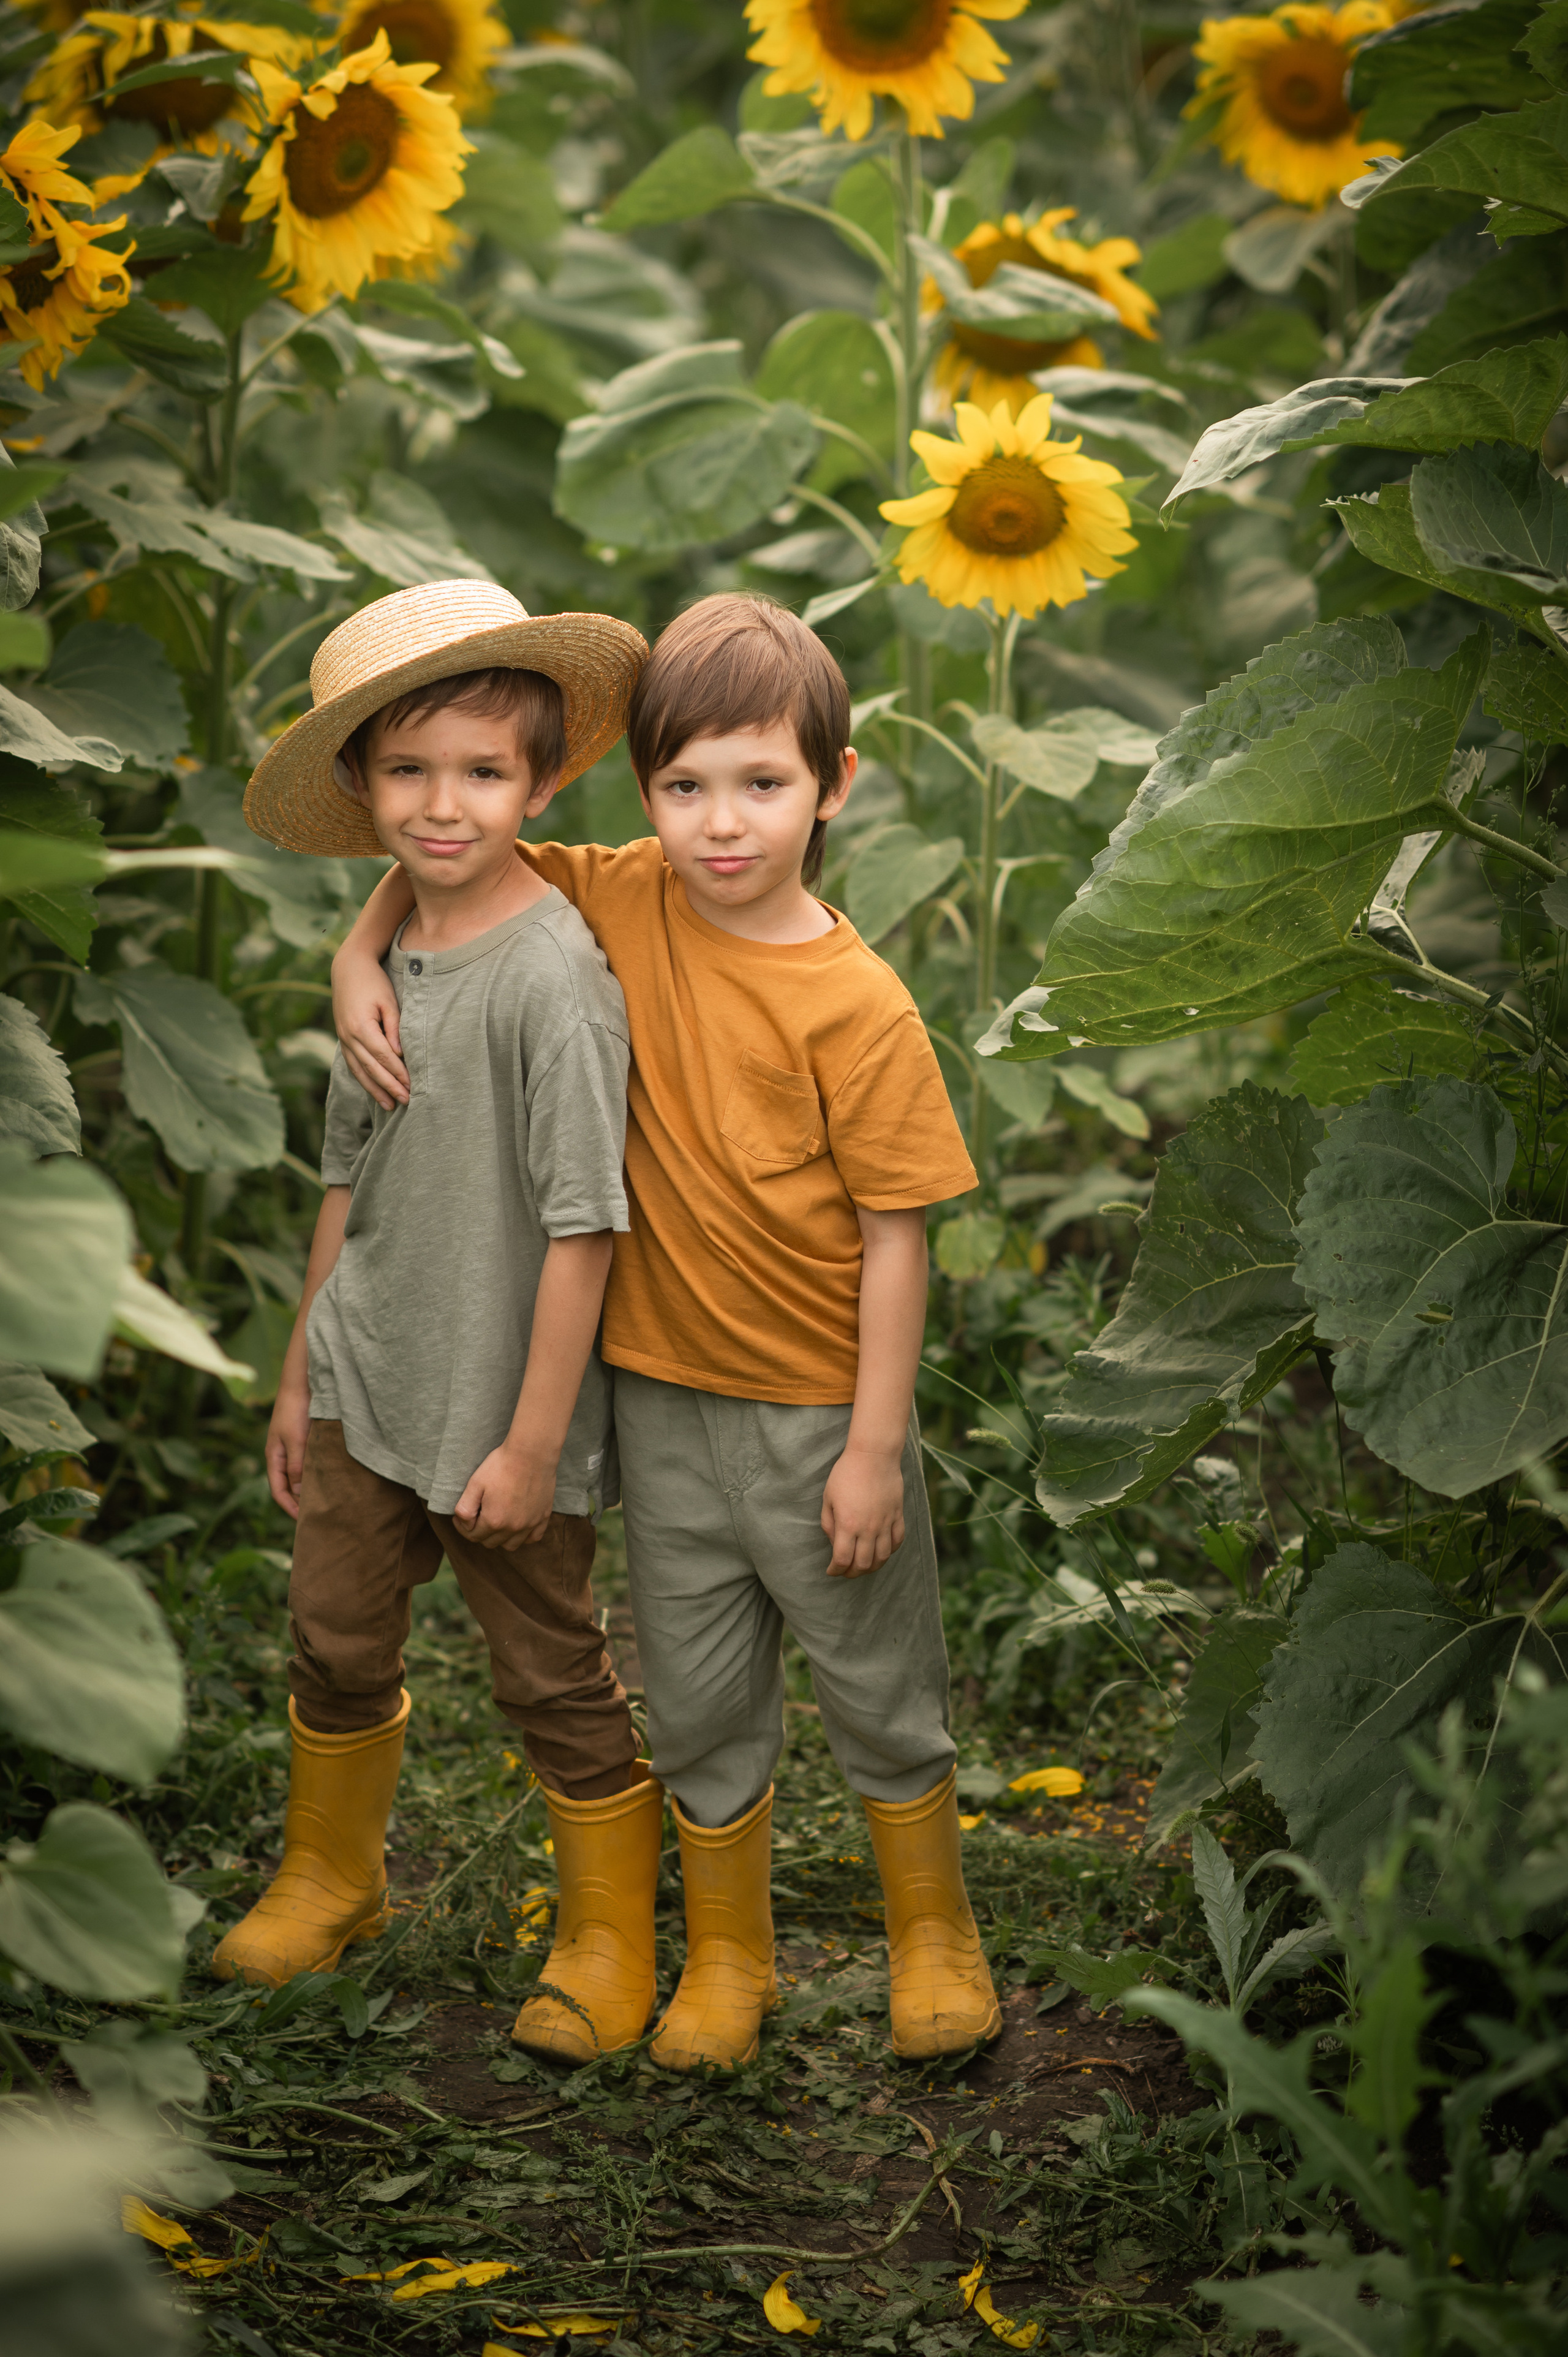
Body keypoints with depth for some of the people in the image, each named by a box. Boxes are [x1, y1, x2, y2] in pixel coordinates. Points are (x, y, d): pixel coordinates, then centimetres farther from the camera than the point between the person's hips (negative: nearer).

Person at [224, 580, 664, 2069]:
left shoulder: (552, 975, -22)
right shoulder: (385, 951, 2)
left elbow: (580, 1228, -21)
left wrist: (531, 1442, -19)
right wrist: (301, 1373, 16)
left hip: (500, 1410, -7)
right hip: (371, 1387, 7)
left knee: (551, 1679, 8)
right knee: (337, 1638, 19)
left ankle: (608, 1943, 28)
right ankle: (331, 1881, 42)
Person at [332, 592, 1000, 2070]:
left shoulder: (855, 1004, -17)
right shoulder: (626, 902, -6)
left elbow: (894, 1237, -14)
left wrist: (875, 1446, -13)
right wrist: (359, 956, -8)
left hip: (821, 1410, -4)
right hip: (663, 1395, 4)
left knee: (879, 1691, 14)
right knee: (697, 1706, 16)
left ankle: (934, 1934, 35)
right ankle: (726, 1958, 34)